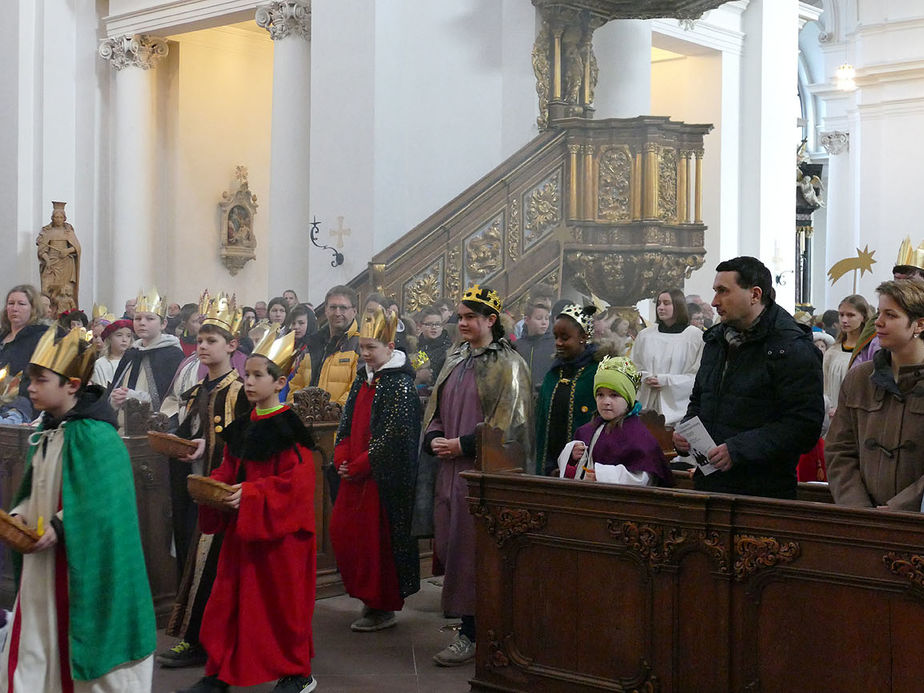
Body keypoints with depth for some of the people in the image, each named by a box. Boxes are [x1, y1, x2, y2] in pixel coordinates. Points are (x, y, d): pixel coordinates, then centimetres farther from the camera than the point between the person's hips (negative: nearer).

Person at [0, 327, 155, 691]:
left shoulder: (93, 436, -18)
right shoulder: (47, 429, 9)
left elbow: (106, 504, -21)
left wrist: (60, 526, -23)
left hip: (81, 567, -8)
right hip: (40, 563, 8)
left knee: (86, 649, 3)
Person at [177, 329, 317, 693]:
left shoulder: (288, 429, -13)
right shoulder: (242, 427, 10)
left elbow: (295, 482, -18)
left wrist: (250, 494, -25)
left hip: (280, 530, -7)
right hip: (240, 527, 7)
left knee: (282, 601, 3)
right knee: (229, 599, 7)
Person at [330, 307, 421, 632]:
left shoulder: (400, 385, -13)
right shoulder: (362, 379, 12)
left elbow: (393, 436, -17)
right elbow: (347, 422, 15)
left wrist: (357, 467, -14)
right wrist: (342, 460, 0)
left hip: (383, 477, -8)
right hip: (354, 472, 8)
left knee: (377, 539, -2)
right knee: (341, 532, 9)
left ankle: (383, 608, 11)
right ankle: (367, 596, 23)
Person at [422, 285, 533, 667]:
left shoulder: (507, 364, -6)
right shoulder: (455, 360, 15)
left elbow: (506, 421, -13)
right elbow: (436, 406, 18)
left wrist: (462, 444, -15)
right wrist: (434, 438, -2)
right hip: (451, 465, 7)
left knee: (472, 547, -6)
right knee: (450, 543, 6)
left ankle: (471, 634, 1)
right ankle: (469, 624, 17)